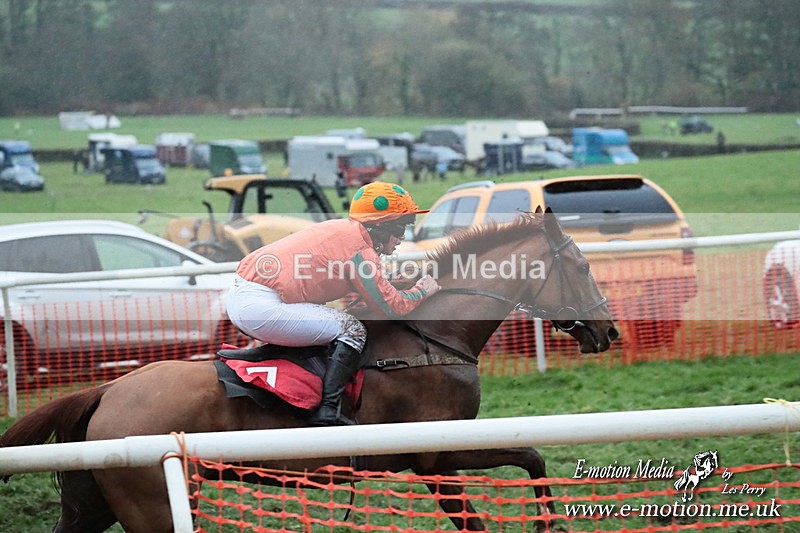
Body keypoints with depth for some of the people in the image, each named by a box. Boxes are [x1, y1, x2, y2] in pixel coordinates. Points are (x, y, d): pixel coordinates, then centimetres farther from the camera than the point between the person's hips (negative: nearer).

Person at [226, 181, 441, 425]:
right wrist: (422, 291, 10)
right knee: (353, 329, -4)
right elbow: (391, 306, -7)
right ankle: (328, 412, -10)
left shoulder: (341, 228, 18)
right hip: (260, 308, -10)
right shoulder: (360, 248, -9)